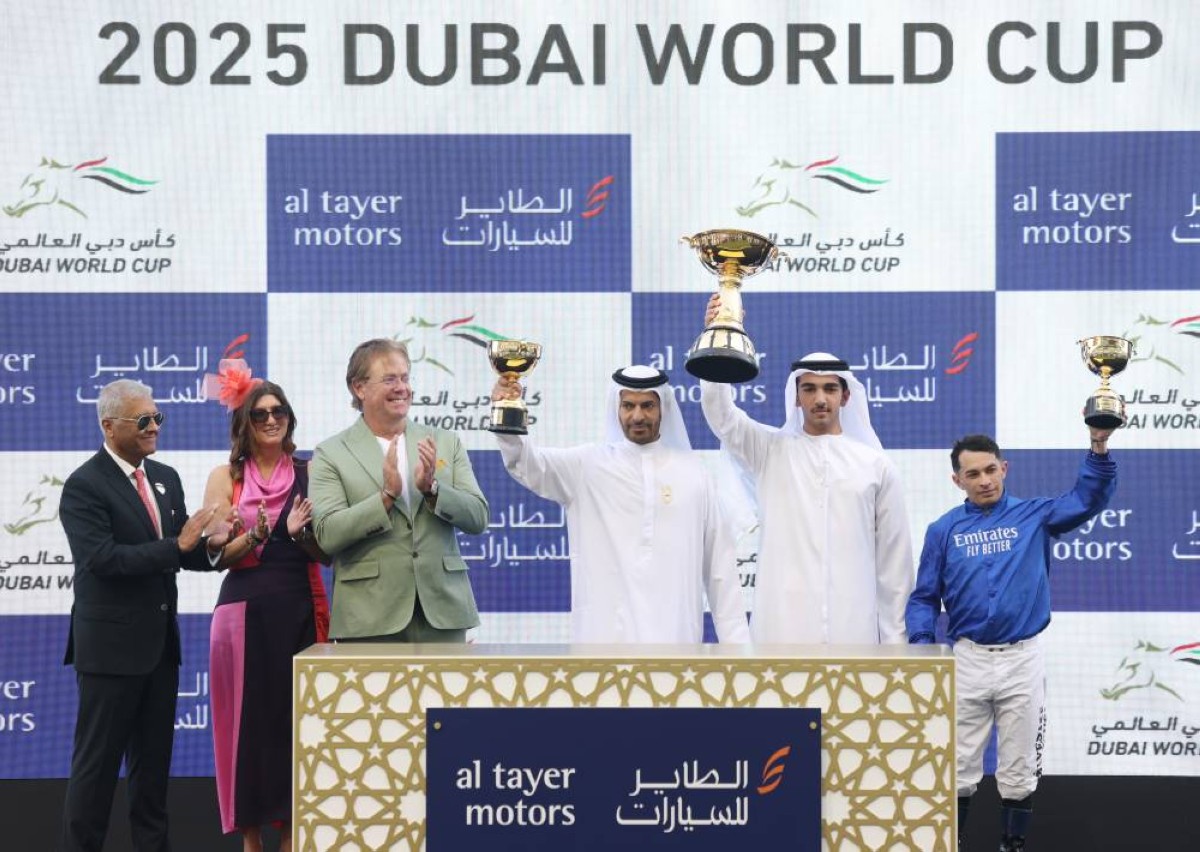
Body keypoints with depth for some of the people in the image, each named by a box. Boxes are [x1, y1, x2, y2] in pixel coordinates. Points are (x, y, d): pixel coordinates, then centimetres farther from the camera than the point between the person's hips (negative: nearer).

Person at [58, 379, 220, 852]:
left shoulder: (166, 477, 10)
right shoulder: (84, 485, -12)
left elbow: (184, 552, 10)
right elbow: (101, 559, -24)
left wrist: (209, 546, -11)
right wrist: (176, 546, -24)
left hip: (160, 641, 7)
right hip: (111, 644, -7)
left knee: (154, 759, 14)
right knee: (97, 761, 1)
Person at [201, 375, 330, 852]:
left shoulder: (310, 474, 6)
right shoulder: (226, 477, 4)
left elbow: (328, 553, 5)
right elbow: (218, 555, -1)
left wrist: (299, 532, -14)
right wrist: (256, 534, -18)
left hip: (300, 610, 1)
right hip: (244, 611, -1)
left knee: (296, 717, 2)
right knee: (247, 716, 1)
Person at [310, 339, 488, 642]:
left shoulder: (446, 443, 11)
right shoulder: (330, 454, 2)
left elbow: (478, 519, 6)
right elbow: (327, 535, -7)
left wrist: (432, 488, -11)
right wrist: (387, 495, -17)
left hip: (442, 612, 3)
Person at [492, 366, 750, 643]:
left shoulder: (693, 472, 10)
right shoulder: (588, 465, 6)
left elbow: (720, 566, 11)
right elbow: (529, 464, -10)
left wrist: (736, 639, 7)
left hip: (675, 635, 1)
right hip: (605, 636, -1)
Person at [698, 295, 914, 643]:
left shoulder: (875, 464, 9)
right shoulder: (771, 451, 10)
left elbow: (893, 556, 9)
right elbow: (719, 413, -5)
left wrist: (894, 638, 6)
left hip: (853, 628, 1)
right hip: (781, 627, 0)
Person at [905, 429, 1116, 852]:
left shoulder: (1033, 515, 3)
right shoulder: (944, 530, 4)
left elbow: (1088, 499, -8)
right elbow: (924, 598, 4)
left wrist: (1098, 446, -22)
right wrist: (923, 644, -12)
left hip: (1023, 660, 0)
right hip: (966, 661, 0)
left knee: (1019, 770, 9)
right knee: (959, 768, 7)